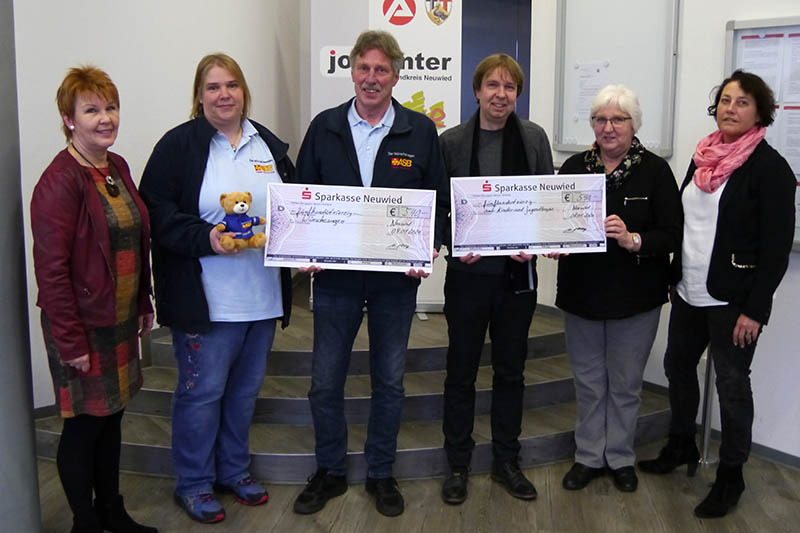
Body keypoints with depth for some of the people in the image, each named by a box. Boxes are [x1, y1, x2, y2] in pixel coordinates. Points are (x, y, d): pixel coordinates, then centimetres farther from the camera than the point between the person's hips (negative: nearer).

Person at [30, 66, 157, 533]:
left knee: (112, 416, 19)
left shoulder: (117, 167, 6)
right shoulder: (60, 181, -18)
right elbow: (51, 269, -19)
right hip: (83, 327, -8)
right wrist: (70, 342, -19)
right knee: (84, 423, 6)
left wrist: (144, 304, 14)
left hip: (121, 320, 8)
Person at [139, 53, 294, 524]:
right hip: (205, 299, -5)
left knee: (246, 388, 17)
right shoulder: (179, 145, -5)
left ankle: (235, 471, 35)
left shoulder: (270, 146, 11)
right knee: (203, 390, 4)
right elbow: (158, 214, -11)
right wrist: (206, 237, -24)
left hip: (263, 295, 6)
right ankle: (194, 483, 23)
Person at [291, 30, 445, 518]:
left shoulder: (420, 131, 1)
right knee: (326, 381, 7)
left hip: (397, 278, 0)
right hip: (334, 276, 1)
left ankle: (381, 473, 28)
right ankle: (330, 472, 27)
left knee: (389, 381, 11)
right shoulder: (324, 128, 3)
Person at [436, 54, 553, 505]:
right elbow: (437, 206, 0)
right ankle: (458, 464, 24)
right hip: (468, 272, -1)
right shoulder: (451, 141, -2)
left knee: (511, 370, 13)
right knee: (462, 371, 9)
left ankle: (507, 462, 29)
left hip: (518, 272, 2)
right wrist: (456, 243, -15)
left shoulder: (534, 138, 2)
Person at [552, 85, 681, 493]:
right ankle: (589, 456, 28)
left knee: (625, 382, 11)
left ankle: (620, 457, 29)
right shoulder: (573, 167, 3)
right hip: (581, 292, 2)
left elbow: (672, 235, -10)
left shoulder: (655, 171, -5)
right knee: (588, 380, 13)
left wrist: (633, 240, -27)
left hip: (635, 298, -2)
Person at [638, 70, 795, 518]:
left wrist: (755, 309, -17)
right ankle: (682, 447, 41)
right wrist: (675, 276, 13)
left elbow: (777, 247, -14)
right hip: (690, 292, 7)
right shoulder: (703, 156, 8)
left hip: (733, 300, -7)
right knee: (678, 366, 19)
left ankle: (731, 476, 23)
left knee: (732, 385, 5)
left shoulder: (769, 167, -12)